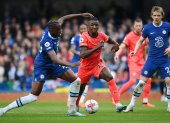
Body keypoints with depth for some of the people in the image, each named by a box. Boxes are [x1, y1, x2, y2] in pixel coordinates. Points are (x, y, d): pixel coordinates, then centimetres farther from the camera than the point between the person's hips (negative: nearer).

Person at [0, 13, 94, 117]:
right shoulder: (47, 41, -34)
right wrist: (70, 65, -54)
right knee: (34, 96, -13)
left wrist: (81, 15, 6)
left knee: (76, 81, 1)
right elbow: (54, 59, -44)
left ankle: (72, 111, 9)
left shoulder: (52, 28, -13)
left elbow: (63, 18, 7)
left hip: (53, 65, 8)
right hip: (42, 66, -8)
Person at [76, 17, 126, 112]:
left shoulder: (102, 36, -9)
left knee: (110, 77, -25)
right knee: (80, 89, 11)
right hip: (85, 66, -2)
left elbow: (110, 40, 14)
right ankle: (75, 107, 43)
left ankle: (118, 104, -31)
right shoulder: (84, 37, -21)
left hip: (97, 63, 2)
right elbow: (82, 55, -32)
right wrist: (96, 47, -40)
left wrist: (116, 45, -10)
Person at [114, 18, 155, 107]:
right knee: (133, 81, -20)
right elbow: (122, 47, -20)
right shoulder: (129, 36, -10)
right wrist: (117, 54, -39)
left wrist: (145, 60, 22)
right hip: (133, 61, -7)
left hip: (141, 62, 7)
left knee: (148, 80, 1)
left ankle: (145, 101, 10)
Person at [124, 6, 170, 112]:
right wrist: (135, 51, -7)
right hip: (152, 59, 0)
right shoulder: (147, 28, -3)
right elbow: (140, 41, 8)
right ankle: (132, 104, 8)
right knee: (142, 81, -4)